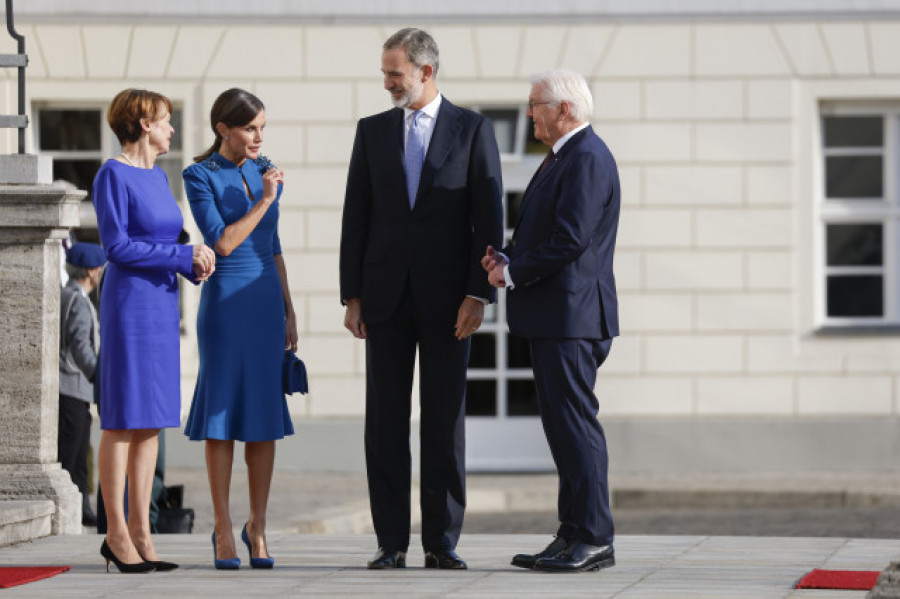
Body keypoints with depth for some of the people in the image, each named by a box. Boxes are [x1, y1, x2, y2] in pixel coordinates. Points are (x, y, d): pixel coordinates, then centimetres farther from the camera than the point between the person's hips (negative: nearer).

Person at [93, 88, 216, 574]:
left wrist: (193, 264, -1)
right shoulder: (113, 175, -10)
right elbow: (117, 246, -16)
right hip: (128, 303, -8)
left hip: (162, 303, 8)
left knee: (152, 422, 7)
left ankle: (140, 531, 9)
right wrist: (184, 255, -15)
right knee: (122, 420, -4)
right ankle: (116, 533, 0)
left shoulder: (157, 177, 14)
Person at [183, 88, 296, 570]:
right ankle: (223, 530, 3)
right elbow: (223, 243, -15)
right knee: (223, 415, -2)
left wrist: (289, 311, 13)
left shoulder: (264, 171, 10)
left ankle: (257, 526, 11)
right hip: (224, 300, -5)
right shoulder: (200, 176, -6)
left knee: (266, 418, 3)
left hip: (266, 300, 5)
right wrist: (264, 199, -17)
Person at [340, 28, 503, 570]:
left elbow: (489, 219, -1)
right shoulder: (373, 132, 10)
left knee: (445, 423, 0)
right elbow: (356, 217, 9)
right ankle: (392, 542, 5)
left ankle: (442, 541, 4)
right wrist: (351, 296, 2)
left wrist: (478, 295, -10)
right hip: (386, 296, 2)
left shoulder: (473, 130, 2)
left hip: (448, 299, -2)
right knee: (385, 422, 1)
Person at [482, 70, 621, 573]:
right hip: (554, 319, 11)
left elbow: (570, 239, -22)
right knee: (564, 425, 11)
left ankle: (593, 539, -8)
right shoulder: (566, 157, 20)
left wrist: (513, 273, -13)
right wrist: (509, 260, 6)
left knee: (575, 424, -9)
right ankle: (575, 536, 14)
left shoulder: (587, 158, -14)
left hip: (571, 315, -11)